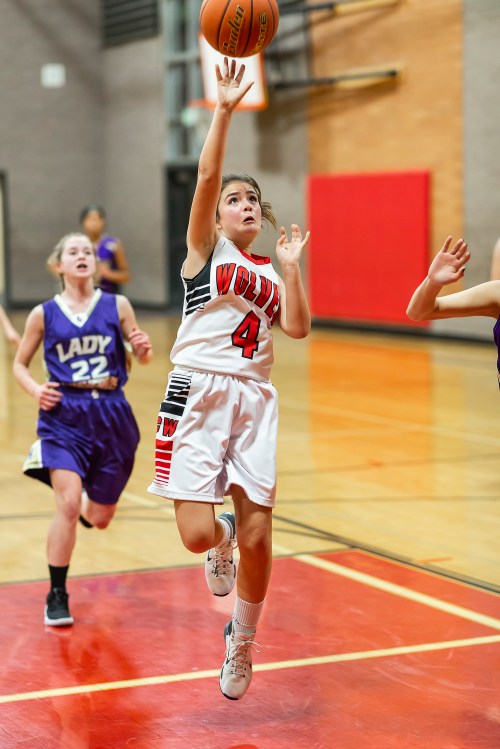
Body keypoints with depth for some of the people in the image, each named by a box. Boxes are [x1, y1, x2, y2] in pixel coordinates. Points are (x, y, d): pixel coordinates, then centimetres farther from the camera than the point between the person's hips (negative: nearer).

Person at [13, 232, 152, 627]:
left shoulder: (117, 306, 2)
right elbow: (20, 364, 10)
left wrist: (144, 347, -16)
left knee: (99, 517, 11)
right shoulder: (43, 314, 1)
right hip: (64, 415, -2)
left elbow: (142, 357, 8)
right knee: (68, 504, -18)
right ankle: (57, 596, -3)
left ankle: (84, 506, 49)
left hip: (111, 415, 2)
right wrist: (36, 389, -10)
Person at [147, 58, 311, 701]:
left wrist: (289, 264, 0)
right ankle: (222, 541, 26)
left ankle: (243, 640, 21)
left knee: (257, 538, -2)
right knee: (198, 534, -13)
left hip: (254, 398, 4)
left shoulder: (271, 272, 18)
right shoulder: (204, 247, 7)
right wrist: (225, 109, -16)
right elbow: (207, 176, -9)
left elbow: (297, 328, 2)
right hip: (199, 390, -3)